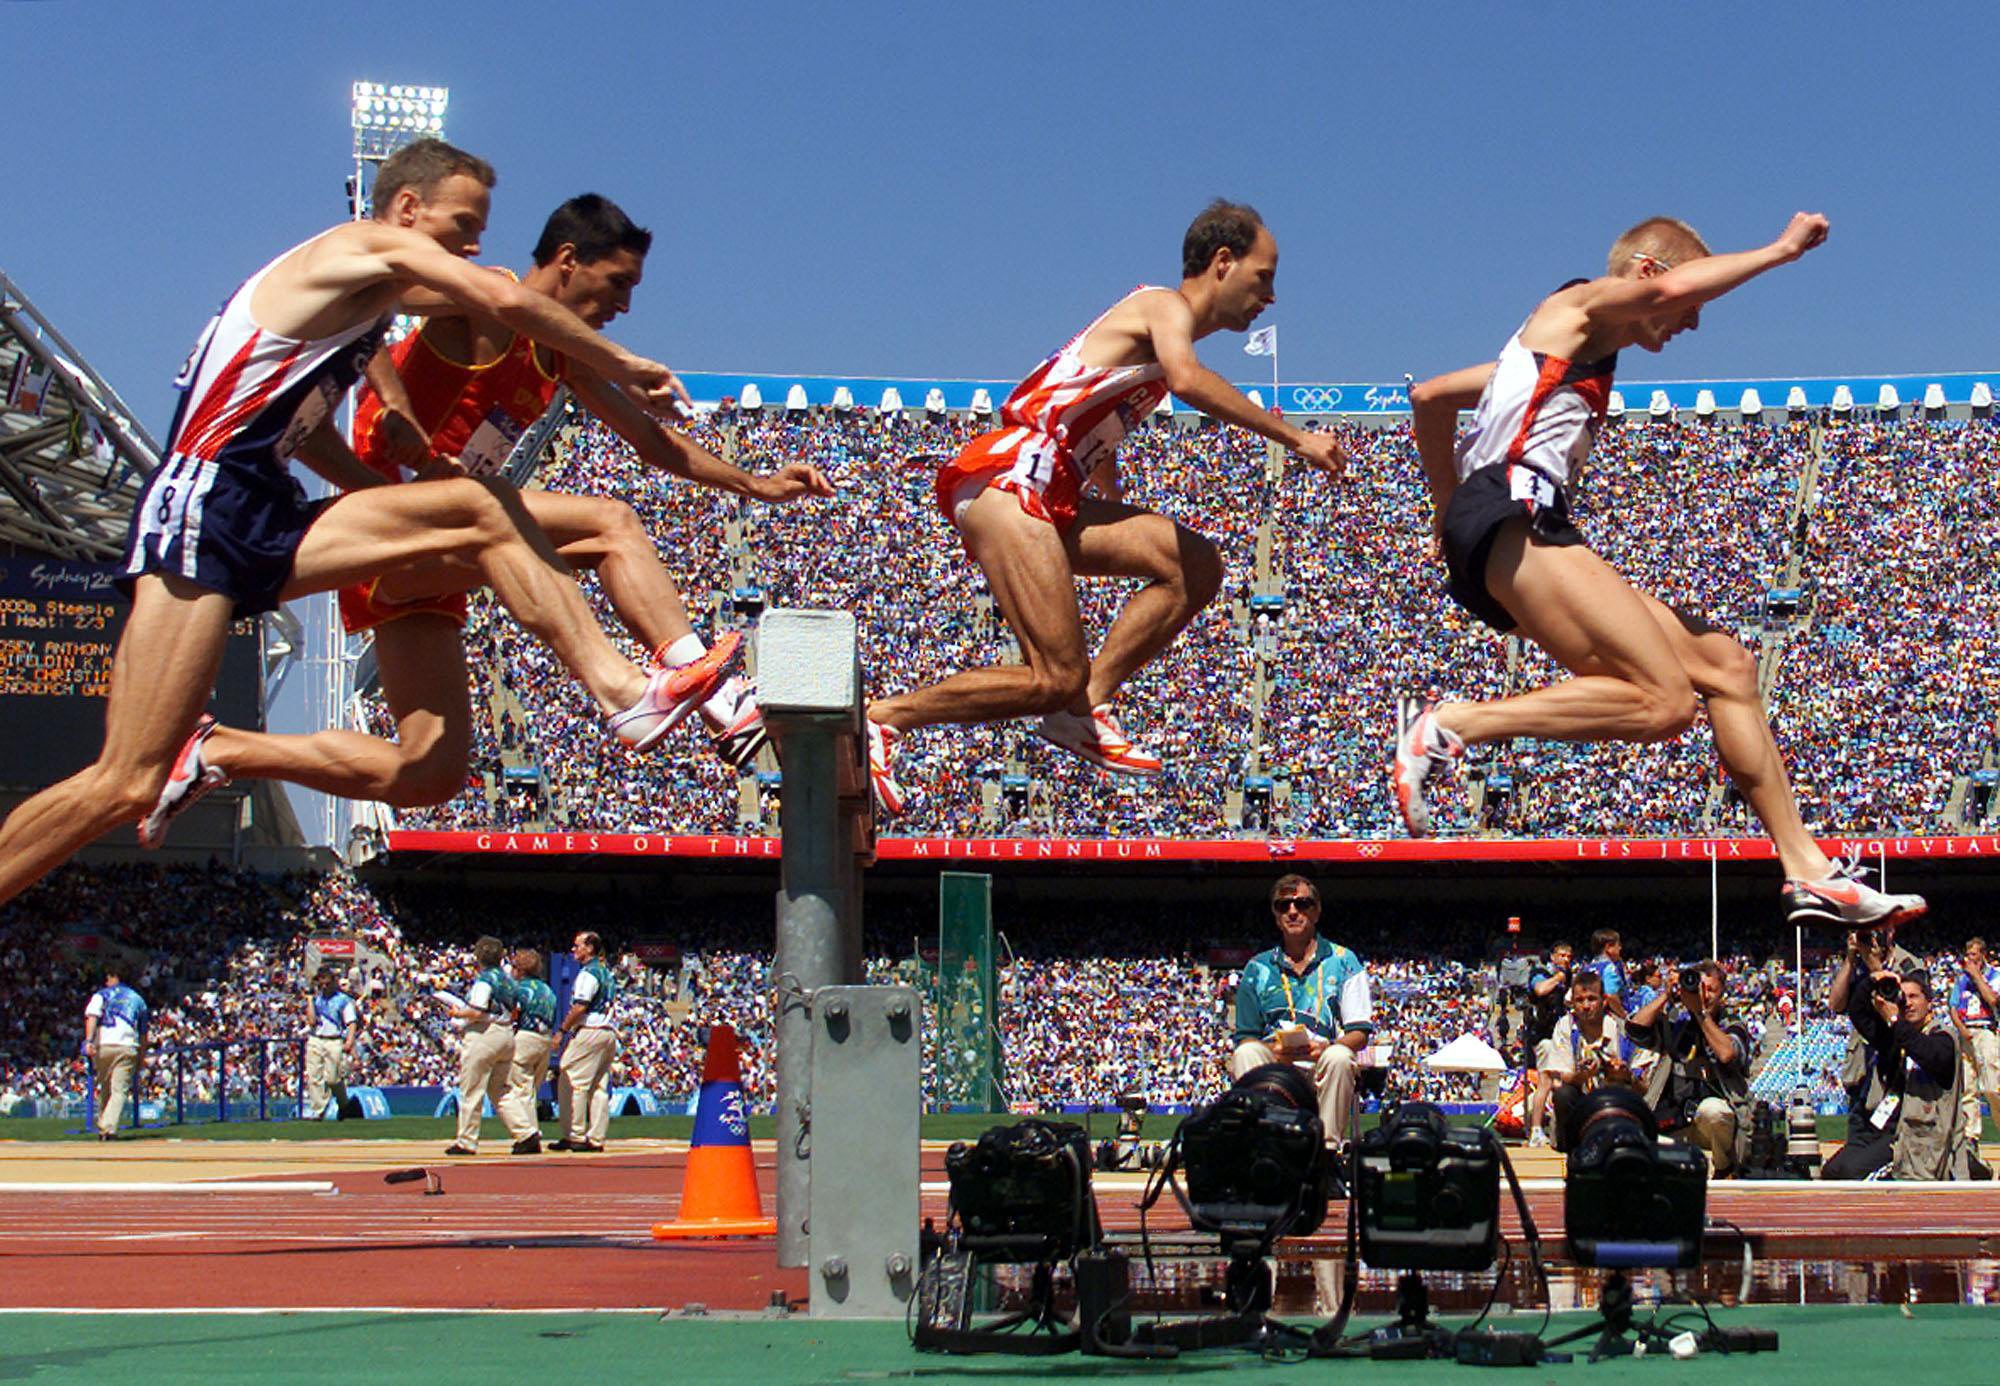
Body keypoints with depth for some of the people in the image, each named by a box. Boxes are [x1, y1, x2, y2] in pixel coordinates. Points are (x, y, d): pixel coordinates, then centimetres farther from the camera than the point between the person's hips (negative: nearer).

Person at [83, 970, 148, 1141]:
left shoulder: (101, 995, 13)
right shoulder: (138, 1000, 22)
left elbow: (92, 1017, -7)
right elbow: (143, 1033, 22)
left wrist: (89, 1040, -18)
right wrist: (141, 1059, 27)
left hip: (103, 1046, 0)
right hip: (128, 1048, 0)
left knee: (103, 1089, 16)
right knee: (120, 1090, -6)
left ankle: (102, 1128, 21)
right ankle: (110, 1128, -24)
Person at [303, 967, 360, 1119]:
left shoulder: (344, 1000, 3)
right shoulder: (317, 998, 16)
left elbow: (352, 1022, -4)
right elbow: (312, 1021, 5)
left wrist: (350, 1041, -19)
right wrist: (312, 999, 4)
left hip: (334, 1042, -4)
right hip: (315, 1041, 4)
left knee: (333, 1078, -8)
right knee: (314, 1078, -4)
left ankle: (344, 1105, 16)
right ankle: (317, 1111, -2)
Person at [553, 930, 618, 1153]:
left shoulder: (588, 973, -10)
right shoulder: (607, 973, 17)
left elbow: (580, 1007, -17)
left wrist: (562, 1030, -10)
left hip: (588, 1033, -9)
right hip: (609, 1032, 9)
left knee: (571, 1083, -5)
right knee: (600, 1087, 7)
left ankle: (575, 1136, -7)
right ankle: (596, 1138, 5)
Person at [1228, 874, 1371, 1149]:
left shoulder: (1342, 961, 14)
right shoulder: (1258, 968, 19)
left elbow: (1360, 1032, 7)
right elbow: (1246, 1036, 12)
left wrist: (1326, 1048, -15)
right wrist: (1274, 1050, -11)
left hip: (1322, 1060, -1)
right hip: (1272, 1062, 1)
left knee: (1339, 1057, -36)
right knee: (1245, 1054, -32)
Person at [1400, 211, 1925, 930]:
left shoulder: (1575, 354, 32)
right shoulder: (1579, 305, 7)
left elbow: (1429, 397, 36)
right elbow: (1674, 283, -15)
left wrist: (1453, 513, 36)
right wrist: (1781, 249, -3)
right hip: (1516, 523, -10)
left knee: (1724, 663, 8)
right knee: (1665, 701, -22)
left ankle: (1809, 871, 7)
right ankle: (1446, 726, -22)